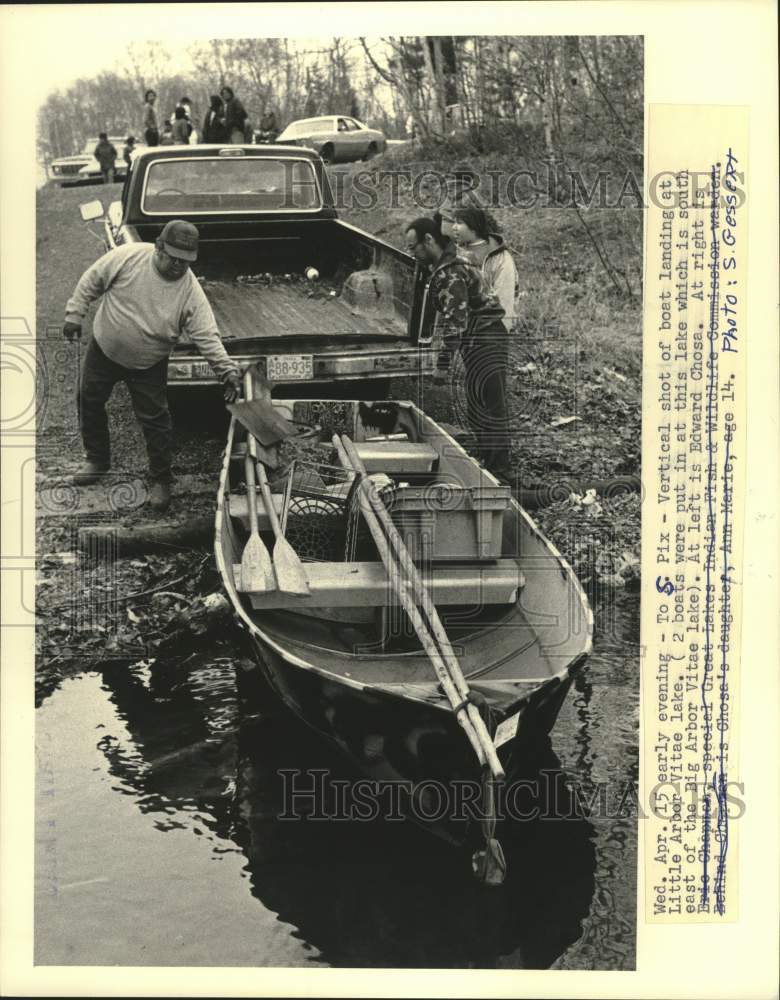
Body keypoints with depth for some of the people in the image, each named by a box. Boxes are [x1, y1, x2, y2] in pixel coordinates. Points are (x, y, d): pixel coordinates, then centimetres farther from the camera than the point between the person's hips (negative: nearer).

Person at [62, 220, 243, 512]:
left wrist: (228, 371, -30)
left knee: (155, 421, 0)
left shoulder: (191, 292, -21)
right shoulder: (127, 257, -22)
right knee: (89, 403, 16)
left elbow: (207, 337, -21)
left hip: (148, 367, -2)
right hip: (103, 350, 2)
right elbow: (91, 281, -8)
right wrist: (74, 314, -6)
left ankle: (161, 480, 18)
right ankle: (97, 460, 39)